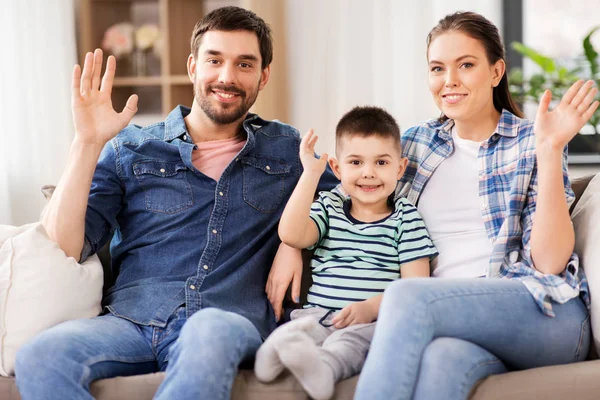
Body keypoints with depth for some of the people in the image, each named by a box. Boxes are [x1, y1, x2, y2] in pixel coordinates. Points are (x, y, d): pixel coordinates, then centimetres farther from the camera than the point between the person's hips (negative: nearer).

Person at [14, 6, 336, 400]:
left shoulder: (286, 150, 20)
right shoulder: (129, 151, 15)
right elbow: (63, 249, 5)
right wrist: (88, 142, -3)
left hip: (231, 322, 0)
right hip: (132, 320, 1)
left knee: (213, 331, -40)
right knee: (39, 356, -33)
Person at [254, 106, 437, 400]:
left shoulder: (406, 218, 11)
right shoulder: (329, 208, 20)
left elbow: (415, 284, 2)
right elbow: (291, 235, -1)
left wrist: (372, 306, -17)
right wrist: (311, 173, -1)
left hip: (376, 321, -4)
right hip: (319, 313, 4)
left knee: (352, 338, -38)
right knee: (297, 328, -31)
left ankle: (325, 363, -64)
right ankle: (283, 346, -58)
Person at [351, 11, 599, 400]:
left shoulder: (530, 142, 5)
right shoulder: (413, 144, 16)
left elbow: (549, 262, -6)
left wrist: (549, 150, -14)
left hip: (545, 315, -2)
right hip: (449, 320, 2)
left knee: (408, 296, -32)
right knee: (439, 358, -38)